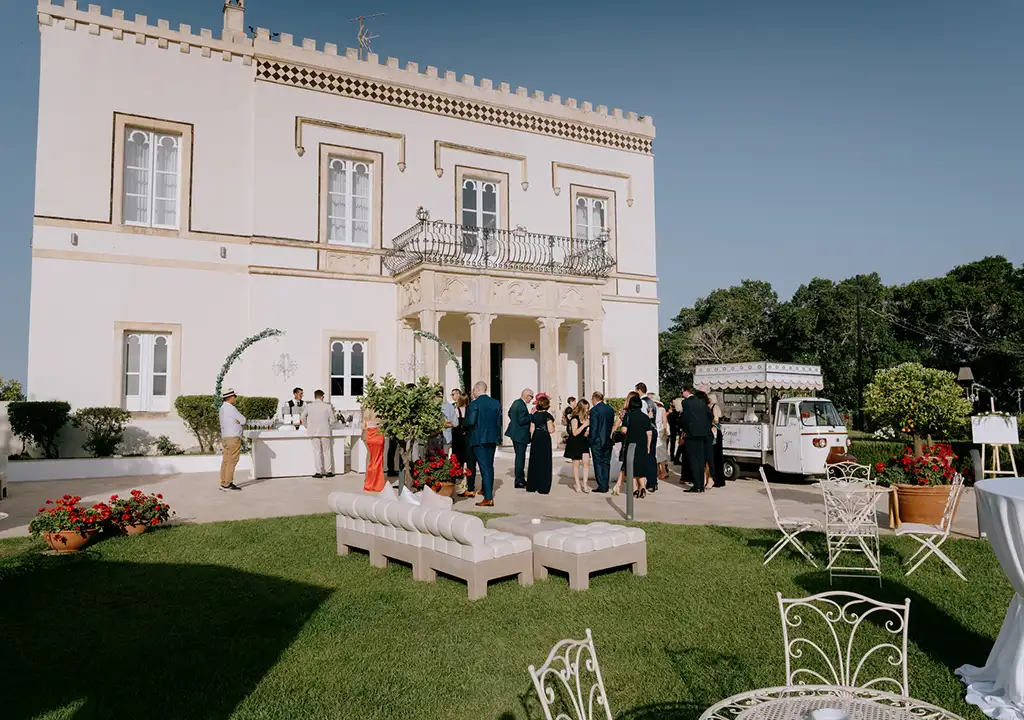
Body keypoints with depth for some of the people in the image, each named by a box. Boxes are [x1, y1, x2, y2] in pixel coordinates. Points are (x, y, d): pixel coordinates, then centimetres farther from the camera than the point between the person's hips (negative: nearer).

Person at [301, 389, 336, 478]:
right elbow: (332, 420, -3)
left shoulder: (308, 406, -2)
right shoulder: (327, 406, -6)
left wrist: (307, 426, 22)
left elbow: (303, 418, 7)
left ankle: (318, 472, 7)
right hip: (325, 432, -1)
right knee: (327, 452, 9)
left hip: (313, 432, 1)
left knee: (317, 452, 7)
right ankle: (328, 471, 14)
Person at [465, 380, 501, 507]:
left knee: (484, 467, -5)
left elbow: (470, 422, -17)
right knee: (489, 466, 17)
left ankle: (488, 498, -6)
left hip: (478, 439, -5)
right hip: (492, 439, 5)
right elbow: (499, 422, 6)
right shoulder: (496, 403, 3)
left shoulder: (474, 404, -13)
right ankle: (487, 490, 30)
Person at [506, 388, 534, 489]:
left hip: (515, 434, 11)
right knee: (520, 457, -3)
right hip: (520, 435, -11)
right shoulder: (522, 405, -22)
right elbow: (522, 420, -26)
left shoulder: (516, 402, 9)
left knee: (520, 456, 18)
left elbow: (510, 413, 24)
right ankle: (518, 481, 2)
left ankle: (521, 478, 28)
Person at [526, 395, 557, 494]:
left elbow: (531, 430, 6)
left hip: (535, 439, 5)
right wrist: (553, 425, 5)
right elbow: (551, 430, -14)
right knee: (544, 463, 2)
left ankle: (532, 486, 16)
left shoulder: (534, 415, 6)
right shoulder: (547, 415, -9)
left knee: (534, 462, 12)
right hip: (545, 439, -5)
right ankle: (543, 488, 2)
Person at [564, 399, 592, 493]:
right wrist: (584, 425, -20)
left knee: (586, 462, -6)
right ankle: (577, 484, 15)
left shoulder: (586, 417, 8)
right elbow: (575, 433, -17)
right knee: (576, 463, 4)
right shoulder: (575, 418, -12)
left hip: (583, 442, 5)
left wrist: (589, 427, -3)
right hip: (574, 443, -5)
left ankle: (584, 484, -2)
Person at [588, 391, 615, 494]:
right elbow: (612, 424, 10)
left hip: (598, 441, -6)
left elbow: (593, 428, -14)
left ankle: (602, 486, 1)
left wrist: (591, 442, -8)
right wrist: (610, 437, 16)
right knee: (606, 463, 12)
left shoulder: (594, 410, -14)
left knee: (598, 463, 1)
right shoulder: (610, 409, 6)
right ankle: (605, 485, 16)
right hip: (608, 440, 6)